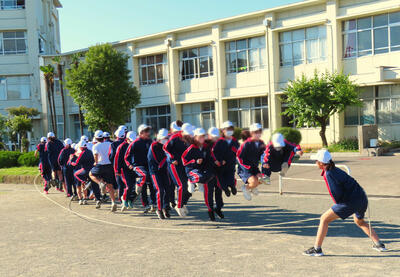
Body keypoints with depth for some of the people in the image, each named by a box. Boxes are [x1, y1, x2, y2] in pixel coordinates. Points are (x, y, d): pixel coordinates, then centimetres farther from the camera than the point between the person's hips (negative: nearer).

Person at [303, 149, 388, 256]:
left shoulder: (328, 174, -14)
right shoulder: (335, 169, 13)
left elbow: (337, 194, -21)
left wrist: (338, 203, 1)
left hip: (352, 201, -9)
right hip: (363, 199, 9)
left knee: (324, 219, -2)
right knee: (359, 221, 37)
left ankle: (317, 249, -1)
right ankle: (379, 244, 38)